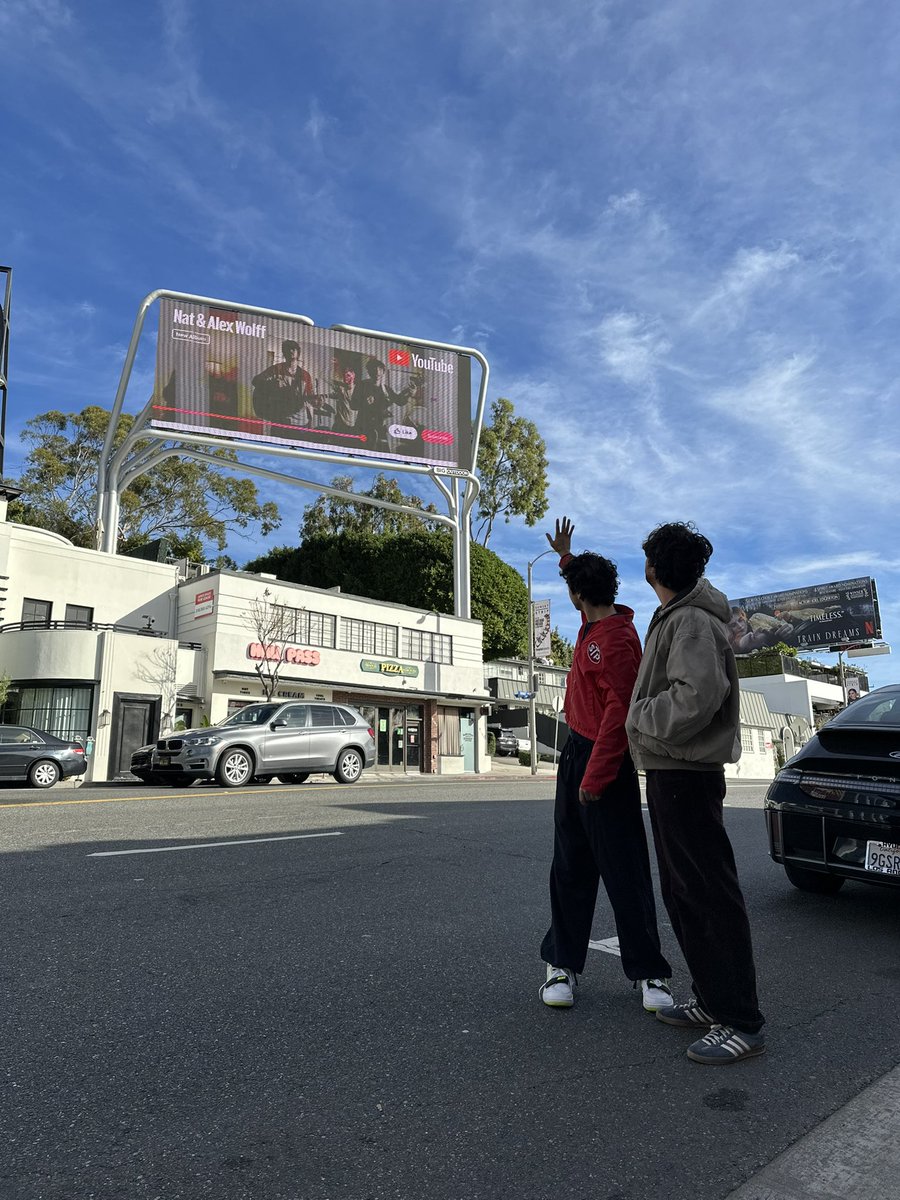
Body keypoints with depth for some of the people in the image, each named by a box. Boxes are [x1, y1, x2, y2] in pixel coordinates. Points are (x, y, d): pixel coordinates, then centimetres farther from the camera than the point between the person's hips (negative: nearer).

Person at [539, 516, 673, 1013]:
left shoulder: (617, 640, -21)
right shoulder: (594, 623, 7)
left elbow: (618, 714, -24)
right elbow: (583, 583, 33)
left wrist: (595, 777, -23)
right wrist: (566, 555, 28)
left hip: (606, 761, -9)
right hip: (576, 751, 9)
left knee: (624, 871, 1)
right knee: (570, 867, 11)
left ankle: (648, 971, 15)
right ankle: (562, 964, 20)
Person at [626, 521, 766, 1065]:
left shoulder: (692, 621, -17)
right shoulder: (675, 615, 14)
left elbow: (698, 695, -30)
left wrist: (643, 716, -17)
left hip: (686, 774, -10)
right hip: (670, 771, 10)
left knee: (711, 895, -3)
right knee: (683, 894, 17)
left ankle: (742, 1023, 7)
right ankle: (712, 1000, 28)